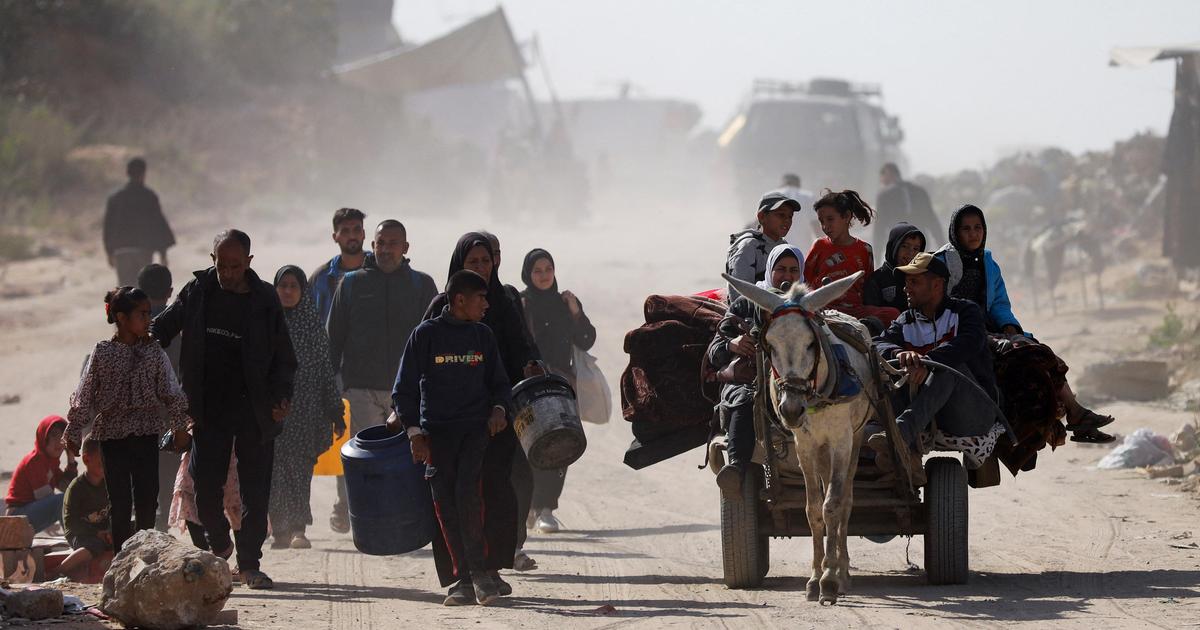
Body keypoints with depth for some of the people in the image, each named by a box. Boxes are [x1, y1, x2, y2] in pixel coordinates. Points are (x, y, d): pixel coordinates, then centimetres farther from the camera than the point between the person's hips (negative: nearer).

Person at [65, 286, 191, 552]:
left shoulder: (154, 352, 3)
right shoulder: (102, 353, -3)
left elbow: (171, 391, 6)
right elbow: (84, 396, 1)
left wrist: (179, 425, 2)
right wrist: (73, 433, 3)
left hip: (146, 434, 2)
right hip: (112, 436, -2)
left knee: (147, 500, 2)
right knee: (120, 501, -1)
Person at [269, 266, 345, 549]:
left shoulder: (313, 325, 8)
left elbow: (326, 370, 10)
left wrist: (335, 413, 8)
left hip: (305, 407, 0)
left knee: (299, 466, -9)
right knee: (277, 467, -5)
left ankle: (298, 529, -13)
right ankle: (281, 530, -1)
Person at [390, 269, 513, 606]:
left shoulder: (482, 335, 10)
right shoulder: (426, 334, 0)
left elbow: (499, 382, 20)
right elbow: (405, 387, 3)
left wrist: (499, 408, 0)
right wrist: (414, 431, -4)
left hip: (476, 427, 1)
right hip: (437, 429, -1)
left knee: (467, 490, -19)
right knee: (445, 501, -3)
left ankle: (479, 570, -13)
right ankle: (463, 579, 3)